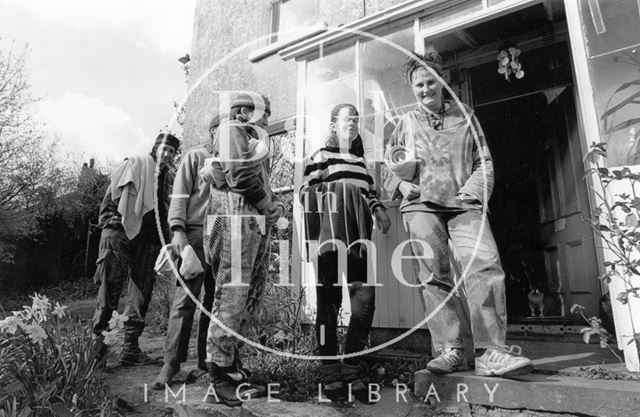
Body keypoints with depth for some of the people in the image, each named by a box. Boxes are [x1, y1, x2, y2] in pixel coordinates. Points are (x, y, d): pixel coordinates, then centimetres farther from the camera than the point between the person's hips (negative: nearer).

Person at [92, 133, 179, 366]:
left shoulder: (169, 179, 17)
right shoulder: (134, 165, 4)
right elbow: (110, 197, 2)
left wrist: (168, 241, 10)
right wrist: (110, 221, -8)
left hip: (148, 240, 5)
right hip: (120, 233, -4)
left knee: (141, 294, 4)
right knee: (110, 287, -2)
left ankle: (130, 349, 10)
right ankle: (97, 338, 10)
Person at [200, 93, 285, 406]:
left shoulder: (254, 140, 31)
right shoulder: (231, 130, 2)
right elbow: (239, 174, -14)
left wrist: (276, 205, 8)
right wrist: (265, 205, -5)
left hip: (258, 225, 10)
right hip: (235, 219, -10)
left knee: (249, 301, 10)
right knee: (231, 298, -9)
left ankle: (232, 369, 18)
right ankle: (219, 377, 0)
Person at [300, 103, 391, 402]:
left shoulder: (361, 160, 25)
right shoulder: (321, 156, 7)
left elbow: (370, 192, 27)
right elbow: (306, 193, 2)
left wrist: (379, 209, 10)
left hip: (359, 240, 6)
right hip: (330, 239, -5)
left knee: (365, 300, -1)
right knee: (329, 302, 0)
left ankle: (351, 368, 14)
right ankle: (329, 372, 12)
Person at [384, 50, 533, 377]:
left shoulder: (465, 116, 20)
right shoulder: (407, 123, 20)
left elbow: (484, 160, 16)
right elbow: (390, 166, 20)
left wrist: (472, 190, -2)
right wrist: (402, 183, -1)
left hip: (463, 203, 0)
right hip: (421, 204, 1)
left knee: (485, 264, -20)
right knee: (433, 274, -8)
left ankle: (491, 352, -17)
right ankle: (450, 349, -1)